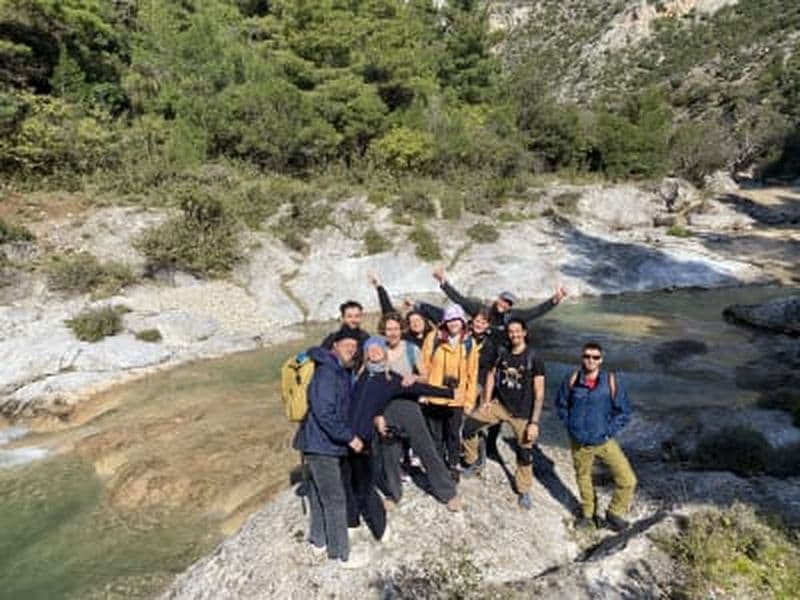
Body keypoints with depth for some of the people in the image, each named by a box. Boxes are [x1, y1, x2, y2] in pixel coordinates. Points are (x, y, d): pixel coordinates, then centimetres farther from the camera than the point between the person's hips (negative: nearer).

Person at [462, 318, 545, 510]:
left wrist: (534, 422, -16)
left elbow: (539, 393, -13)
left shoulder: (534, 359, -13)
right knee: (469, 425, -7)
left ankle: (524, 491, 28)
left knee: (525, 454, 4)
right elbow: (491, 375, 15)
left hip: (522, 413, -3)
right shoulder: (502, 354, -2)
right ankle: (472, 463, 16)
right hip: (499, 404, 4)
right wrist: (487, 400, 5)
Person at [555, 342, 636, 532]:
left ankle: (614, 513, 21)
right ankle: (589, 514, 46)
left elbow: (624, 411, -5)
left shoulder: (611, 381, -14)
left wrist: (609, 431, -9)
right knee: (583, 478, 19)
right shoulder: (572, 380, -10)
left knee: (628, 480, -7)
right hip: (579, 443, 1)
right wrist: (571, 426, -2)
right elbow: (561, 405, 5)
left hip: (604, 441, -1)